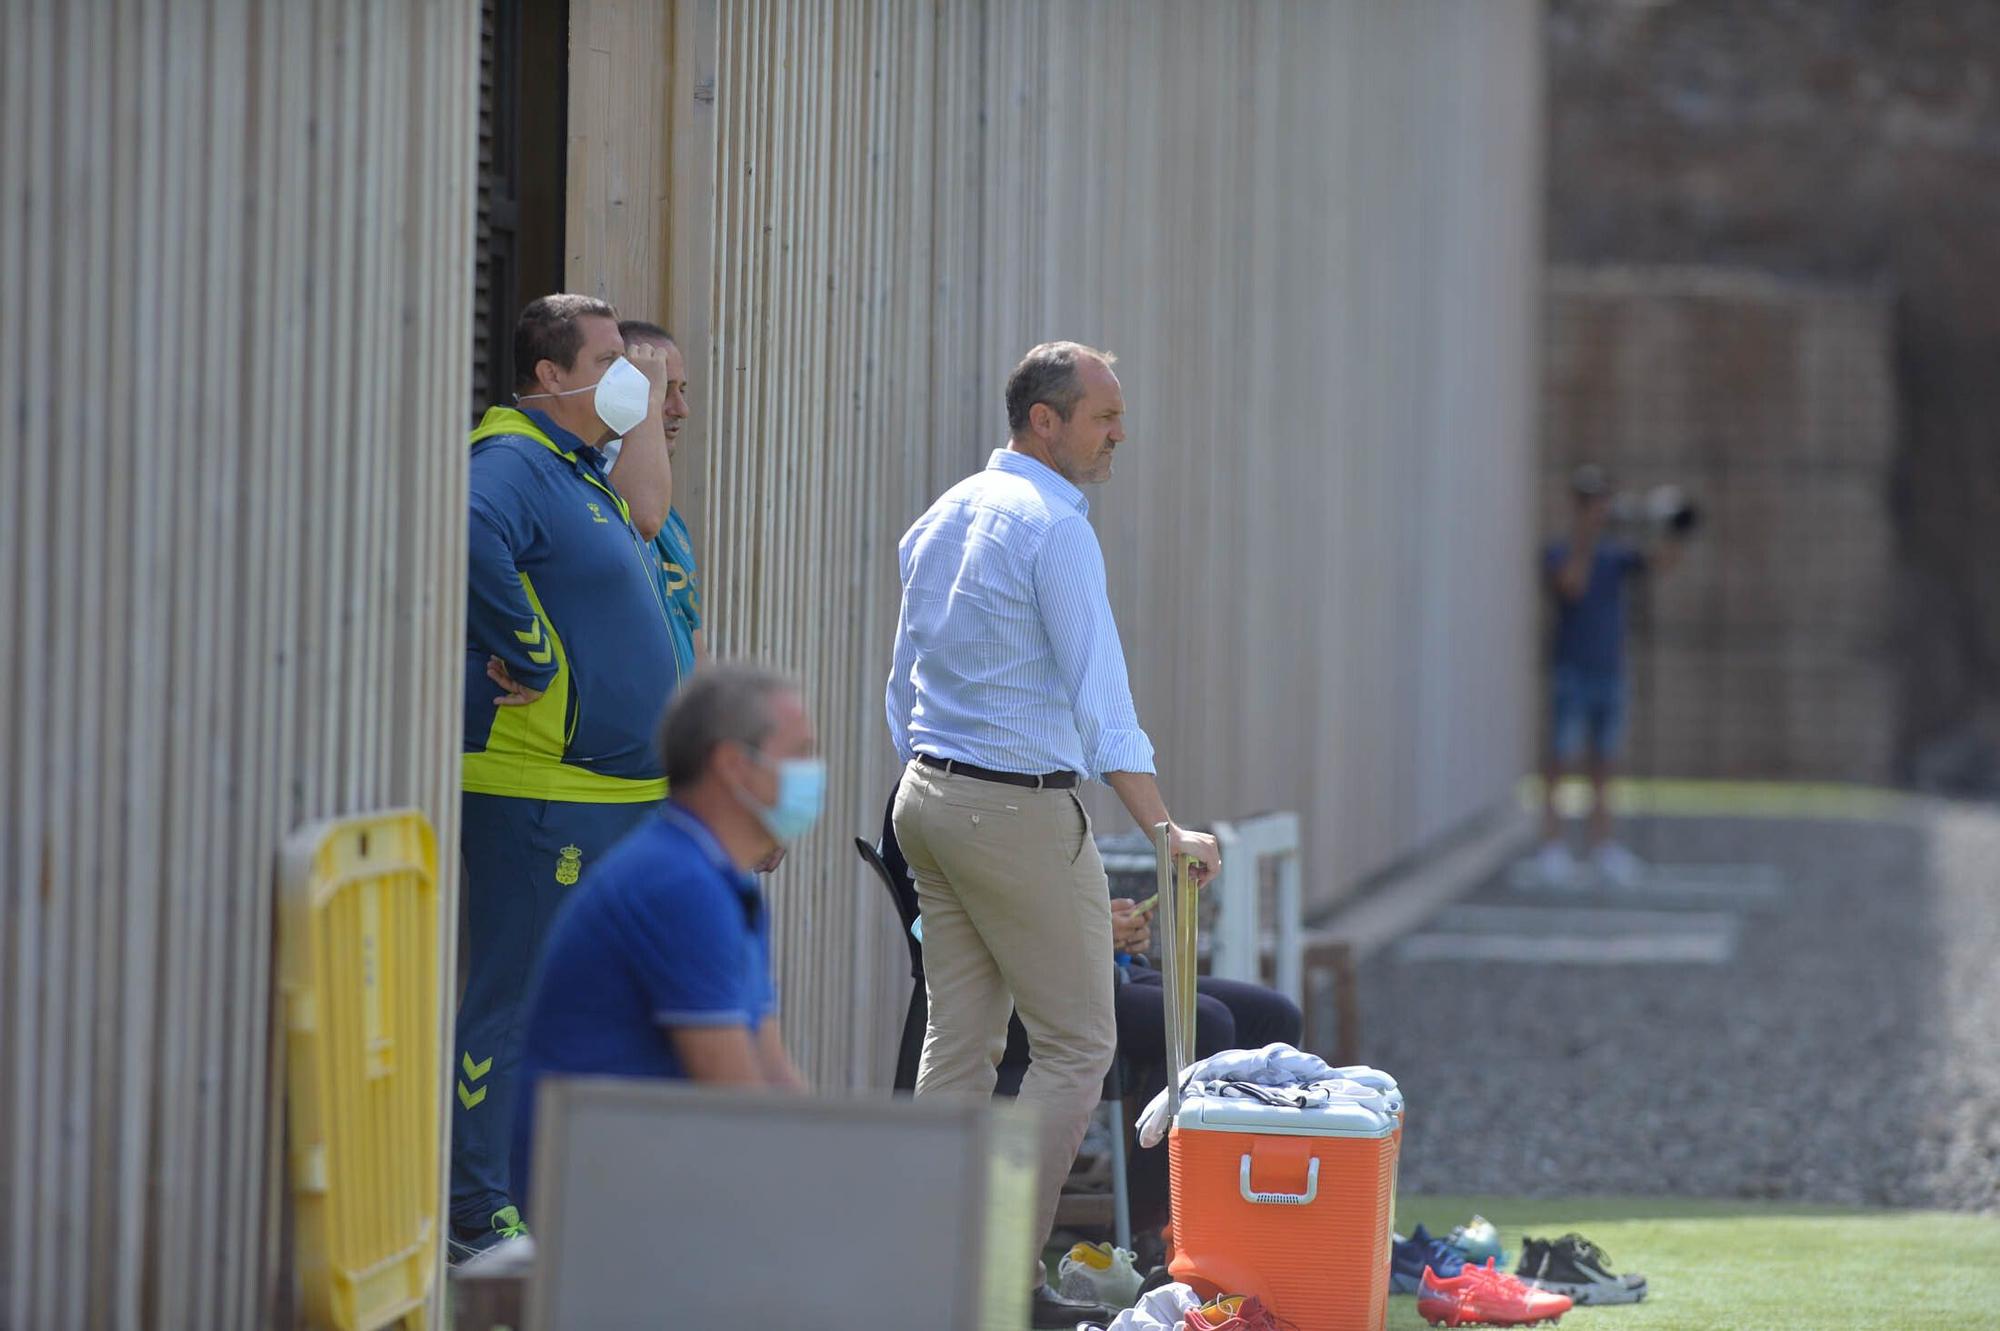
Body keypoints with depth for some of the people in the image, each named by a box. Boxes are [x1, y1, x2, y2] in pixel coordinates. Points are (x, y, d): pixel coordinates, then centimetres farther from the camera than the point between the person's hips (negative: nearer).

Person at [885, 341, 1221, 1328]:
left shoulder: (942, 517, 13)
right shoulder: (1053, 526, -14)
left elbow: (903, 681, 19)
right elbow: (1100, 699, -18)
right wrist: (1166, 831, -17)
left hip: (927, 798, 9)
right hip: (1021, 807, -9)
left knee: (957, 1041, 9)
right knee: (1077, 1044, -2)